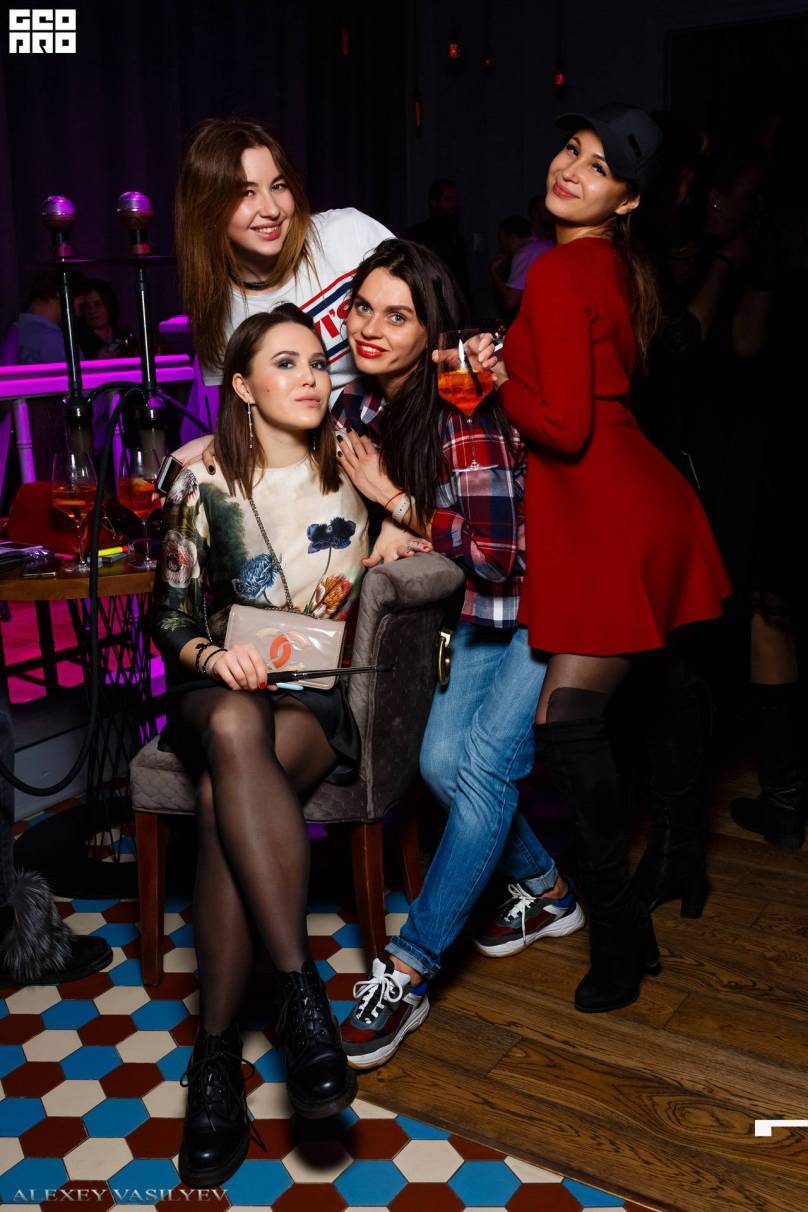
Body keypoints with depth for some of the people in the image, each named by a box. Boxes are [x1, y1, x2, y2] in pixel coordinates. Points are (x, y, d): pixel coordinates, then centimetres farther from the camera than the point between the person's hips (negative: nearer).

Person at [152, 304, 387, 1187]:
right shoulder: (203, 485, 5)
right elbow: (171, 619, 7)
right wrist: (210, 654, -15)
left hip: (327, 699, 0)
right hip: (226, 689, 1)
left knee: (224, 796, -33)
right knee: (234, 730, -38)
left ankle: (217, 1050, -26)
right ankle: (302, 991, -36)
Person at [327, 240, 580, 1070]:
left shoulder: (467, 412, -26)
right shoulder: (360, 405, -2)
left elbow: (497, 550, -28)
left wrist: (394, 499, -23)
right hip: (483, 608, 8)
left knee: (485, 763, -13)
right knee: (441, 760, -1)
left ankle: (408, 971, -4)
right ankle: (545, 891, 24)